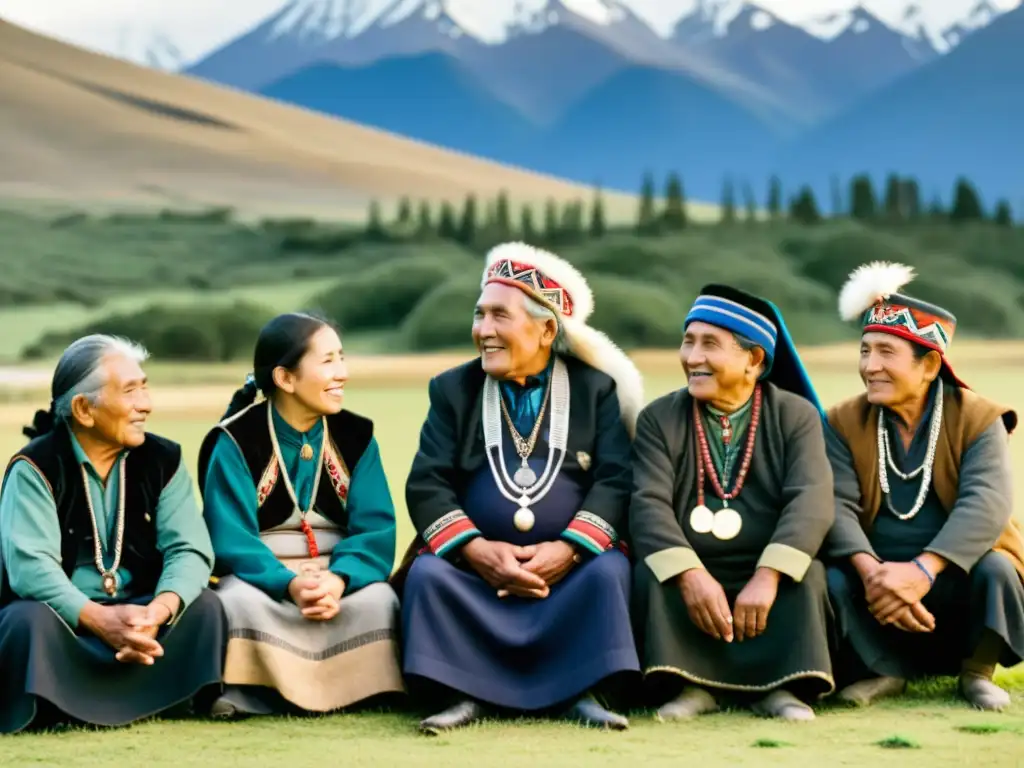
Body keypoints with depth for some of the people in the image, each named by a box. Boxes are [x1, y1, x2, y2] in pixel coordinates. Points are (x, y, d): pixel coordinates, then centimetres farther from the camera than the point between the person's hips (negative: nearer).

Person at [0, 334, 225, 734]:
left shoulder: (163, 460, 3)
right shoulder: (35, 467, -8)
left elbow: (189, 550, -7)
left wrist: (159, 609, -30)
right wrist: (99, 620, -35)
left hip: (139, 614, 4)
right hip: (63, 619, -4)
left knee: (204, 606, -22)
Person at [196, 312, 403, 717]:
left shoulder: (356, 437, 2)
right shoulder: (236, 442, -8)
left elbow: (375, 528, -7)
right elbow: (232, 539, -15)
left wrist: (339, 579, -29)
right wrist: (289, 584, -33)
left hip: (339, 575, 2)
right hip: (262, 575, -2)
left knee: (377, 602, -30)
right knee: (241, 603, -36)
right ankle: (246, 693, -19)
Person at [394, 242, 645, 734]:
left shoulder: (596, 388, 6)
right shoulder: (453, 390, 9)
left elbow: (616, 480, -5)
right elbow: (426, 485, 0)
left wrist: (568, 550, -21)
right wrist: (476, 550, -17)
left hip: (569, 565, -1)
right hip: (475, 563, 1)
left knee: (608, 572, -30)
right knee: (427, 574, -27)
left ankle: (579, 692, -19)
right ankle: (467, 693, -19)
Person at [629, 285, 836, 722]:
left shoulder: (796, 415, 3)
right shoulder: (659, 419, 5)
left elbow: (811, 500, -14)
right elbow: (649, 505, -10)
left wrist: (767, 577, -31)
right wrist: (690, 575, -30)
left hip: (769, 577, -1)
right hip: (688, 577, 1)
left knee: (807, 572, -29)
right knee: (650, 571, -27)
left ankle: (777, 684, -28)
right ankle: (691, 684, -29)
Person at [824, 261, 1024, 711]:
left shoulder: (978, 420, -7)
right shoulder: (844, 423, 1)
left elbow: (985, 504, -22)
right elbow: (837, 505, -13)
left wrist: (922, 570, -39)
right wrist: (871, 571, -35)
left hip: (956, 576, -1)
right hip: (876, 574, 1)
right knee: (829, 582, -29)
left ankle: (977, 671, -4)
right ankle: (885, 670, -2)